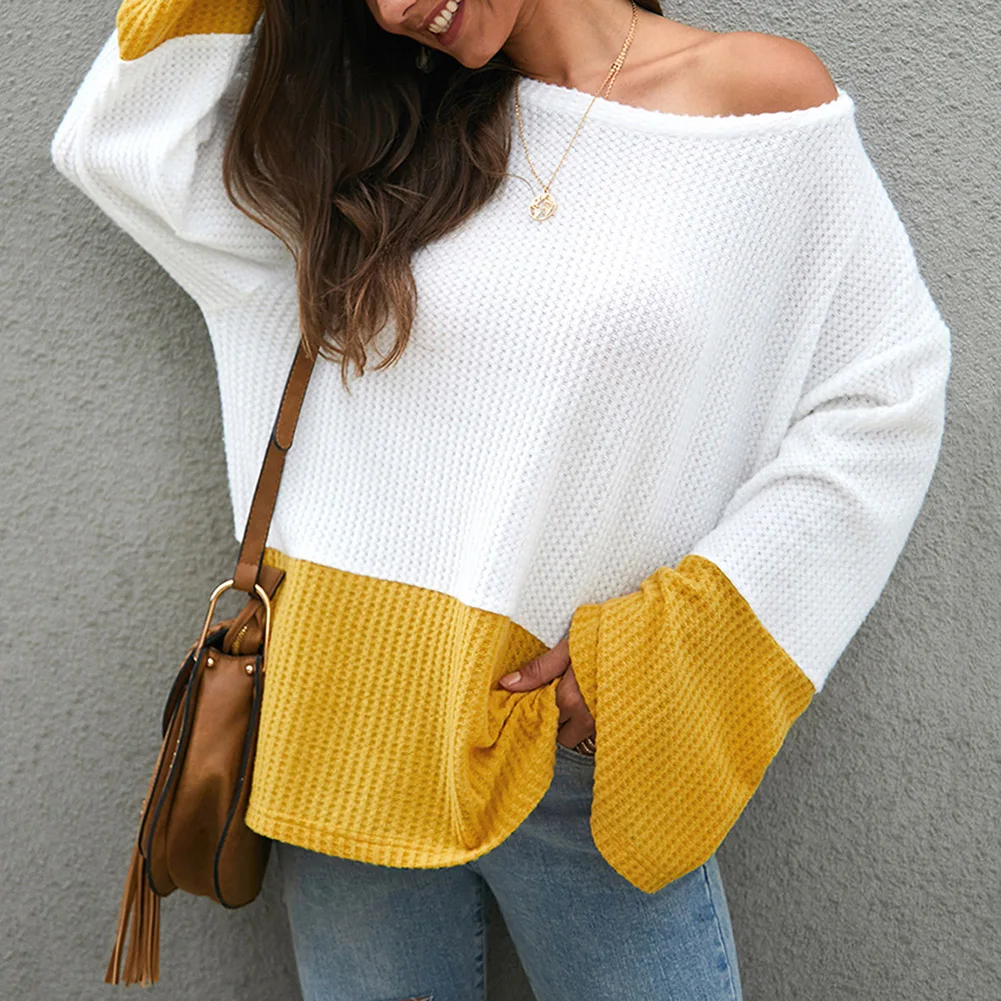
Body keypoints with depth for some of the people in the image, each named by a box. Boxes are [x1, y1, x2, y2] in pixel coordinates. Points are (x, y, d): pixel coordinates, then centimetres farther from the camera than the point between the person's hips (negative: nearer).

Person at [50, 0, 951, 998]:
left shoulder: (759, 93, -3)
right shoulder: (392, 135, 8)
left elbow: (886, 396, -4)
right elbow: (118, 146, 9)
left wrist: (660, 641, -9)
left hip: (583, 753, -2)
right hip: (353, 725, 3)